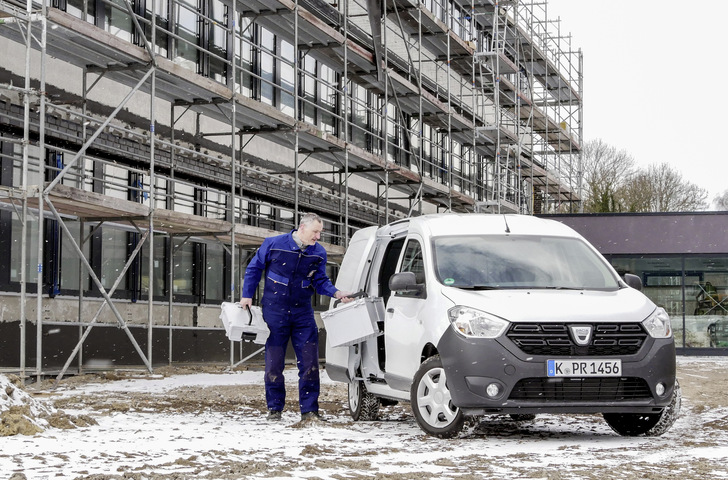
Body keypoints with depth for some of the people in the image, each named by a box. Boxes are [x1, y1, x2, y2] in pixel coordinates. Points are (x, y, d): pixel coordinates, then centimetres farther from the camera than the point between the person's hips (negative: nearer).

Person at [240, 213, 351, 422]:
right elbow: (254, 269, 4)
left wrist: (336, 293, -11)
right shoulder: (273, 244, -7)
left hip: (303, 313, 2)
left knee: (310, 362, -3)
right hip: (274, 311, -2)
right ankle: (274, 408, 17)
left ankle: (309, 410, 3)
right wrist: (247, 295, 0)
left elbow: (320, 281, 7)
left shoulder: (319, 253, 1)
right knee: (274, 363, 3)